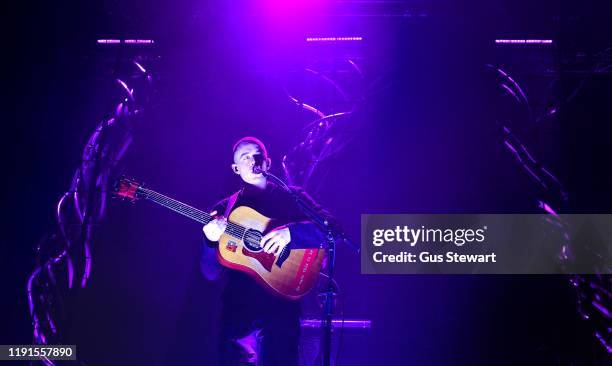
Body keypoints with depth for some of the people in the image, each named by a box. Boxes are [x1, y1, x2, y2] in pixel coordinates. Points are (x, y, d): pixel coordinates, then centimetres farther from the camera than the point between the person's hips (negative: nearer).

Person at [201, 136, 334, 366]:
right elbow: (211, 273, 7)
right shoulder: (224, 209, 11)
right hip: (238, 310, 2)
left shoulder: (292, 197, 8)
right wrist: (212, 241, -13)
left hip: (281, 308, -1)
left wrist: (291, 232, -20)